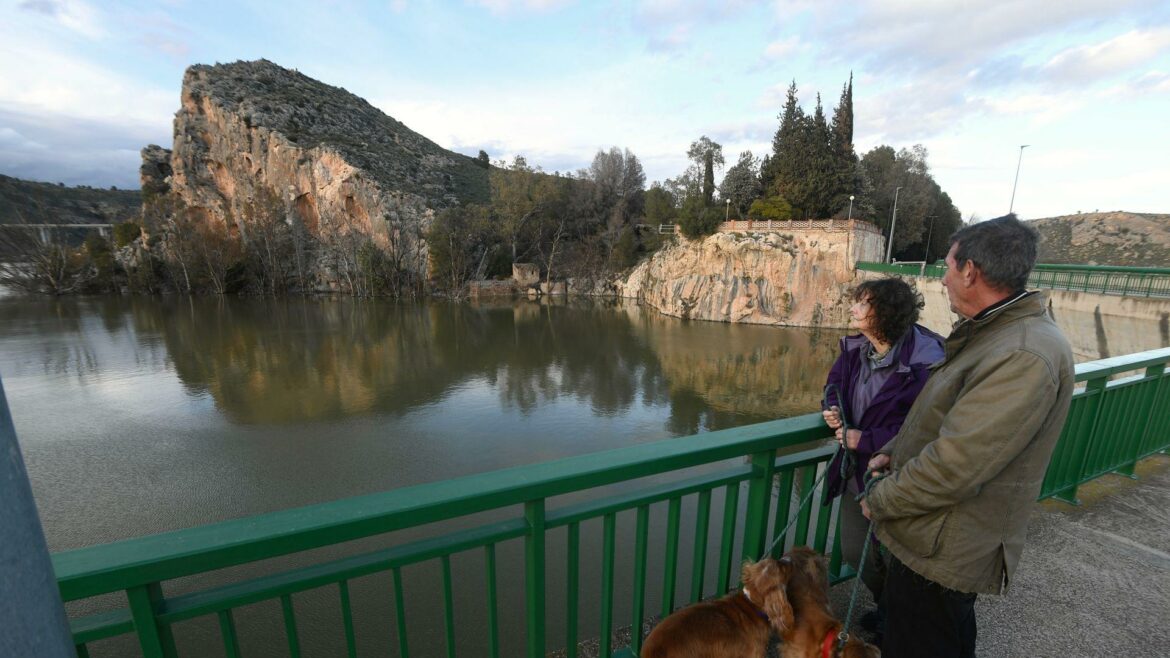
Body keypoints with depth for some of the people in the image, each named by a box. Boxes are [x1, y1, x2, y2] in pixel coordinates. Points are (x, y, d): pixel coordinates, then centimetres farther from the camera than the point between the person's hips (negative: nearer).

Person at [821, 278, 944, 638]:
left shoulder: (924, 362, -26)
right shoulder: (856, 348, -3)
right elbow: (835, 381, 12)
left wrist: (865, 440, -25)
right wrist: (831, 408, -9)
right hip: (857, 471, 7)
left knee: (888, 558, 13)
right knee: (854, 552, 20)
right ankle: (887, 605, 49)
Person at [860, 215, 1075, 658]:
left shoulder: (1026, 357, -28)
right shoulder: (994, 332, 6)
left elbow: (954, 466, -30)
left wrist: (880, 501, -16)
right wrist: (894, 451, 4)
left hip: (941, 551, -9)